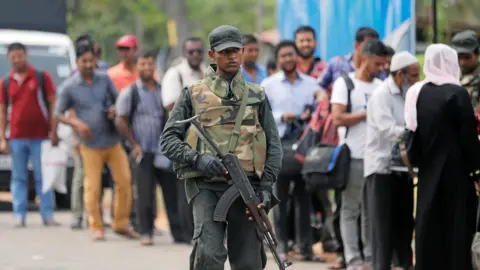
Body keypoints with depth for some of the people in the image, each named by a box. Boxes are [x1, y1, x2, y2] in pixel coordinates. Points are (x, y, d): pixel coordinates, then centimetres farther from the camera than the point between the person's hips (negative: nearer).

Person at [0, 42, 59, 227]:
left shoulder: (42, 77, 3)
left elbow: (53, 104, 3)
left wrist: (54, 131, -5)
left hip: (40, 136, -2)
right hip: (17, 138, 2)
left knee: (43, 177, -1)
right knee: (19, 178, 4)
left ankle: (48, 215, 0)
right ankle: (20, 216, 6)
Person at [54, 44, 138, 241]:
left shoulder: (104, 79, 4)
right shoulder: (69, 87, -4)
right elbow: (58, 114, 1)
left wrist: (115, 109, -9)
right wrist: (76, 123, -16)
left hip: (113, 140, 3)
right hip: (91, 144, -3)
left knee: (124, 181, 1)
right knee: (93, 187, -2)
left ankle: (121, 224, 15)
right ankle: (96, 228, 10)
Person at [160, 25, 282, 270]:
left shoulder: (257, 96, 14)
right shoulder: (193, 94, 8)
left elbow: (273, 145, 12)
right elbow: (168, 140, 5)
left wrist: (266, 185, -2)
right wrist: (197, 159, -13)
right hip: (206, 186, -2)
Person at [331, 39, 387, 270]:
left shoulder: (381, 86, 15)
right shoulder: (345, 83, -1)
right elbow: (337, 119, -10)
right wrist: (368, 113, -10)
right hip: (354, 156, -5)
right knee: (350, 210, -1)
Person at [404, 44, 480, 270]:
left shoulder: (416, 93, 4)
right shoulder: (457, 93, -12)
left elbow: (413, 132, 8)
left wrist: (419, 161, 16)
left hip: (428, 172, 5)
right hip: (455, 171, -5)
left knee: (428, 228, 8)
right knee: (456, 229, 0)